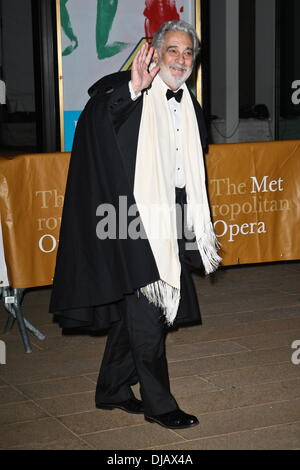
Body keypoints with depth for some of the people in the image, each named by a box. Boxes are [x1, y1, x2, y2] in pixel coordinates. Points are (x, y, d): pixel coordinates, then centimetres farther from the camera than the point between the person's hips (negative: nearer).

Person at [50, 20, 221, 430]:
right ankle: (158, 403, 9)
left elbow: (194, 174, 20)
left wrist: (203, 231, 19)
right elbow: (94, 120, -30)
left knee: (133, 312, 14)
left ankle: (112, 390, 28)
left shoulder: (191, 107, 12)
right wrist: (133, 89, -45)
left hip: (169, 220, 7)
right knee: (146, 309, -3)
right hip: (134, 217, -7)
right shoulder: (128, 91, -10)